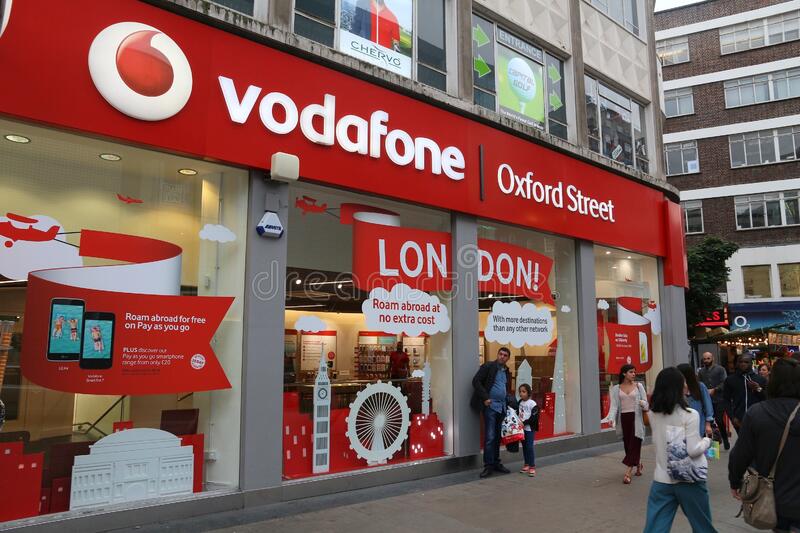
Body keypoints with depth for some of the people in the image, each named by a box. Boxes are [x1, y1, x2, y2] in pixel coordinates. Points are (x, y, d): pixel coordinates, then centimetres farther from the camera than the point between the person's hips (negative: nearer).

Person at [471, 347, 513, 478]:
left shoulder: (507, 372, 15)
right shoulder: (488, 366, -4)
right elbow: (476, 381, -10)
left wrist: (508, 402, 9)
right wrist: (485, 398, -15)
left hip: (502, 407, 6)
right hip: (490, 406, -6)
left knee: (498, 437, 11)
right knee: (489, 437, -7)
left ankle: (496, 463, 20)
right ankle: (488, 466, -1)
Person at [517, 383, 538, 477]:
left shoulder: (532, 403, -12)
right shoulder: (520, 402, 7)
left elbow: (534, 417, -15)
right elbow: (518, 413, 17)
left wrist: (524, 423, -19)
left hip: (530, 428, -6)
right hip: (522, 428, 6)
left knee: (529, 447, -8)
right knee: (524, 446, 11)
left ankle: (532, 467, -1)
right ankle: (526, 464, 21)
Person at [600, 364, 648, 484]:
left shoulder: (638, 386, 2)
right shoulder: (616, 389, 3)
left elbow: (646, 404, 2)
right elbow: (614, 406, -3)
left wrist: (643, 404, -22)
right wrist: (611, 418, -20)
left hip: (636, 417, -2)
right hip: (624, 418, 2)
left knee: (634, 443, -8)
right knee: (628, 443, 9)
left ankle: (628, 473, -8)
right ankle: (638, 464, 36)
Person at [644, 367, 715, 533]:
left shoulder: (653, 414, 0)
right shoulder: (689, 414, -15)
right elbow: (692, 450, -17)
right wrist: (707, 441, 2)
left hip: (662, 479, 4)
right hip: (689, 480, -4)